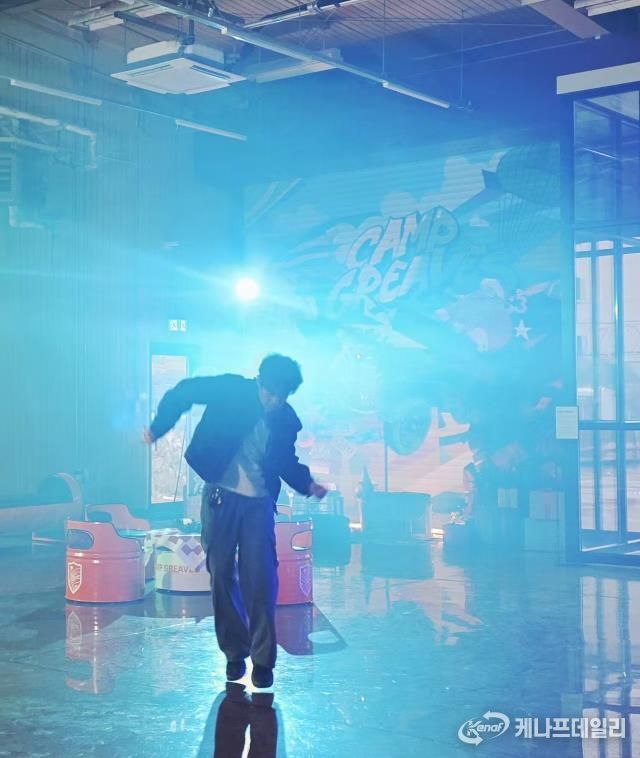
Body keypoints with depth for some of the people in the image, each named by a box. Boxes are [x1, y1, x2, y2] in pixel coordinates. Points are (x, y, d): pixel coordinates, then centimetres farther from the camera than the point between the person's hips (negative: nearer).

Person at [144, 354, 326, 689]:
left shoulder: (287, 420, 3)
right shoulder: (231, 390, -8)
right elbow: (184, 392, -5)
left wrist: (307, 483, -1)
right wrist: (159, 428, -7)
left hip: (259, 503, 1)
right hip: (220, 496, -1)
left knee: (260, 581, -5)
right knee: (222, 577, 5)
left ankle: (262, 659, 4)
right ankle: (234, 652, 18)